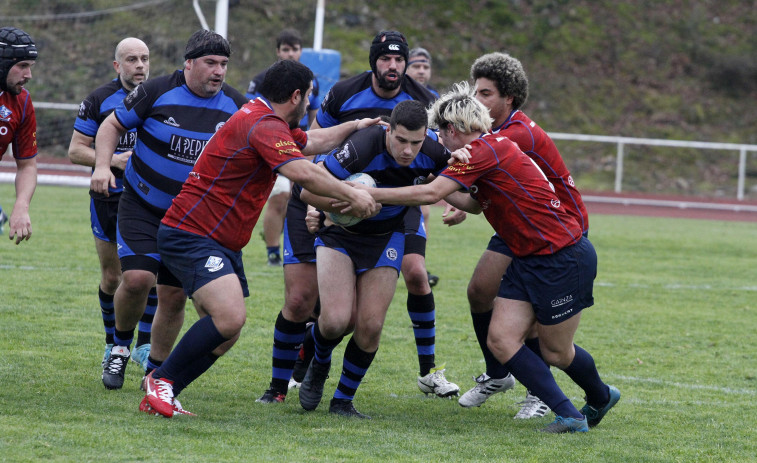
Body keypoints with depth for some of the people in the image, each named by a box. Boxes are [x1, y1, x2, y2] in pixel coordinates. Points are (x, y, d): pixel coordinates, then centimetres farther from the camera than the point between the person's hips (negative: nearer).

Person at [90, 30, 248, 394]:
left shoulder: (236, 107, -4)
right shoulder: (157, 92, -13)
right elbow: (112, 125, -1)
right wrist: (103, 166, -16)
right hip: (142, 208, -3)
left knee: (174, 296, 2)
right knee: (137, 278, -19)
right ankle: (120, 347, 9)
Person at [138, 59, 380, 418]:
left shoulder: (263, 118, 16)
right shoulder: (264, 126, -19)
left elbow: (311, 141, 36)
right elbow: (302, 173, -30)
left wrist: (355, 126, 37)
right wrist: (351, 195, -21)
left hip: (222, 246, 11)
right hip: (190, 236, -11)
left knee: (226, 334, 7)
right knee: (230, 317, -26)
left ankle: (161, 395, 13)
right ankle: (161, 380, -13)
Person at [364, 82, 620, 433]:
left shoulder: (485, 150, -19)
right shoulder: (491, 147, 11)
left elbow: (429, 194, -25)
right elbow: (477, 204, 27)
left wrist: (369, 194, -21)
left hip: (563, 257, -9)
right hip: (528, 259, 9)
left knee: (555, 352, 3)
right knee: (501, 339, -2)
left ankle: (601, 397, 28)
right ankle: (567, 414, 5)